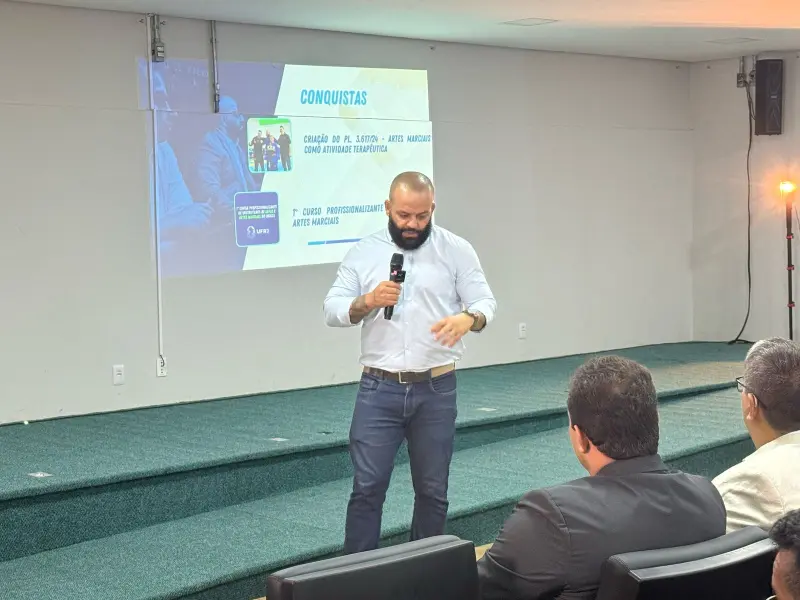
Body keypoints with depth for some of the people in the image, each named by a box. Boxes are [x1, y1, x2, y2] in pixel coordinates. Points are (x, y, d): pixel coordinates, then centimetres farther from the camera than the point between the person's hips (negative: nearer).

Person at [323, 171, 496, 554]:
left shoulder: (457, 250, 2)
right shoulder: (363, 252, 5)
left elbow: (485, 303, -1)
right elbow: (332, 310, 2)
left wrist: (467, 319, -25)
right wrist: (368, 301, -18)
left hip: (436, 390, 0)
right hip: (379, 389, 0)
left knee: (433, 490, 9)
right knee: (367, 487, -2)